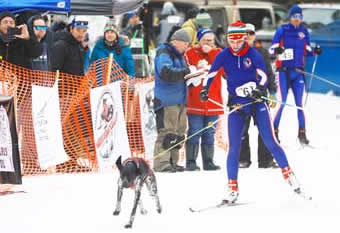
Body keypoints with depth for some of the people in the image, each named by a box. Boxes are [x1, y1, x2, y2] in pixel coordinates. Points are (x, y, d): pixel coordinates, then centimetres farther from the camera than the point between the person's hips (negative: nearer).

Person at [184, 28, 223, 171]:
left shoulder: (217, 53, 13)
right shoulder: (191, 53, 4)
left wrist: (211, 53, -9)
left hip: (213, 102, 3)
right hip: (195, 102, -3)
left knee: (209, 133, 8)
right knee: (195, 132, -6)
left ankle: (208, 162, 12)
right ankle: (191, 162, -3)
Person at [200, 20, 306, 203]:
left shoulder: (253, 54, -8)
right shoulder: (224, 56, -2)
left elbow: (263, 75, -14)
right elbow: (211, 74, 3)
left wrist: (260, 90, -33)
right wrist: (205, 91, -13)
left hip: (256, 102, -1)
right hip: (236, 104, 1)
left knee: (270, 142, -5)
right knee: (234, 148, -3)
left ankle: (288, 174, 8)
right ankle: (232, 188, 3)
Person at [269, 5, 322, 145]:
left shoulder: (304, 32, 8)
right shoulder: (282, 31, -2)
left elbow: (307, 51, 17)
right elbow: (271, 49, -2)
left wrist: (315, 52, -4)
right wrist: (277, 50, -25)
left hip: (298, 71, 3)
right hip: (284, 71, -3)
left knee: (299, 103, 2)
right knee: (282, 102, -6)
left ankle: (302, 133, 6)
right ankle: (274, 131, 5)